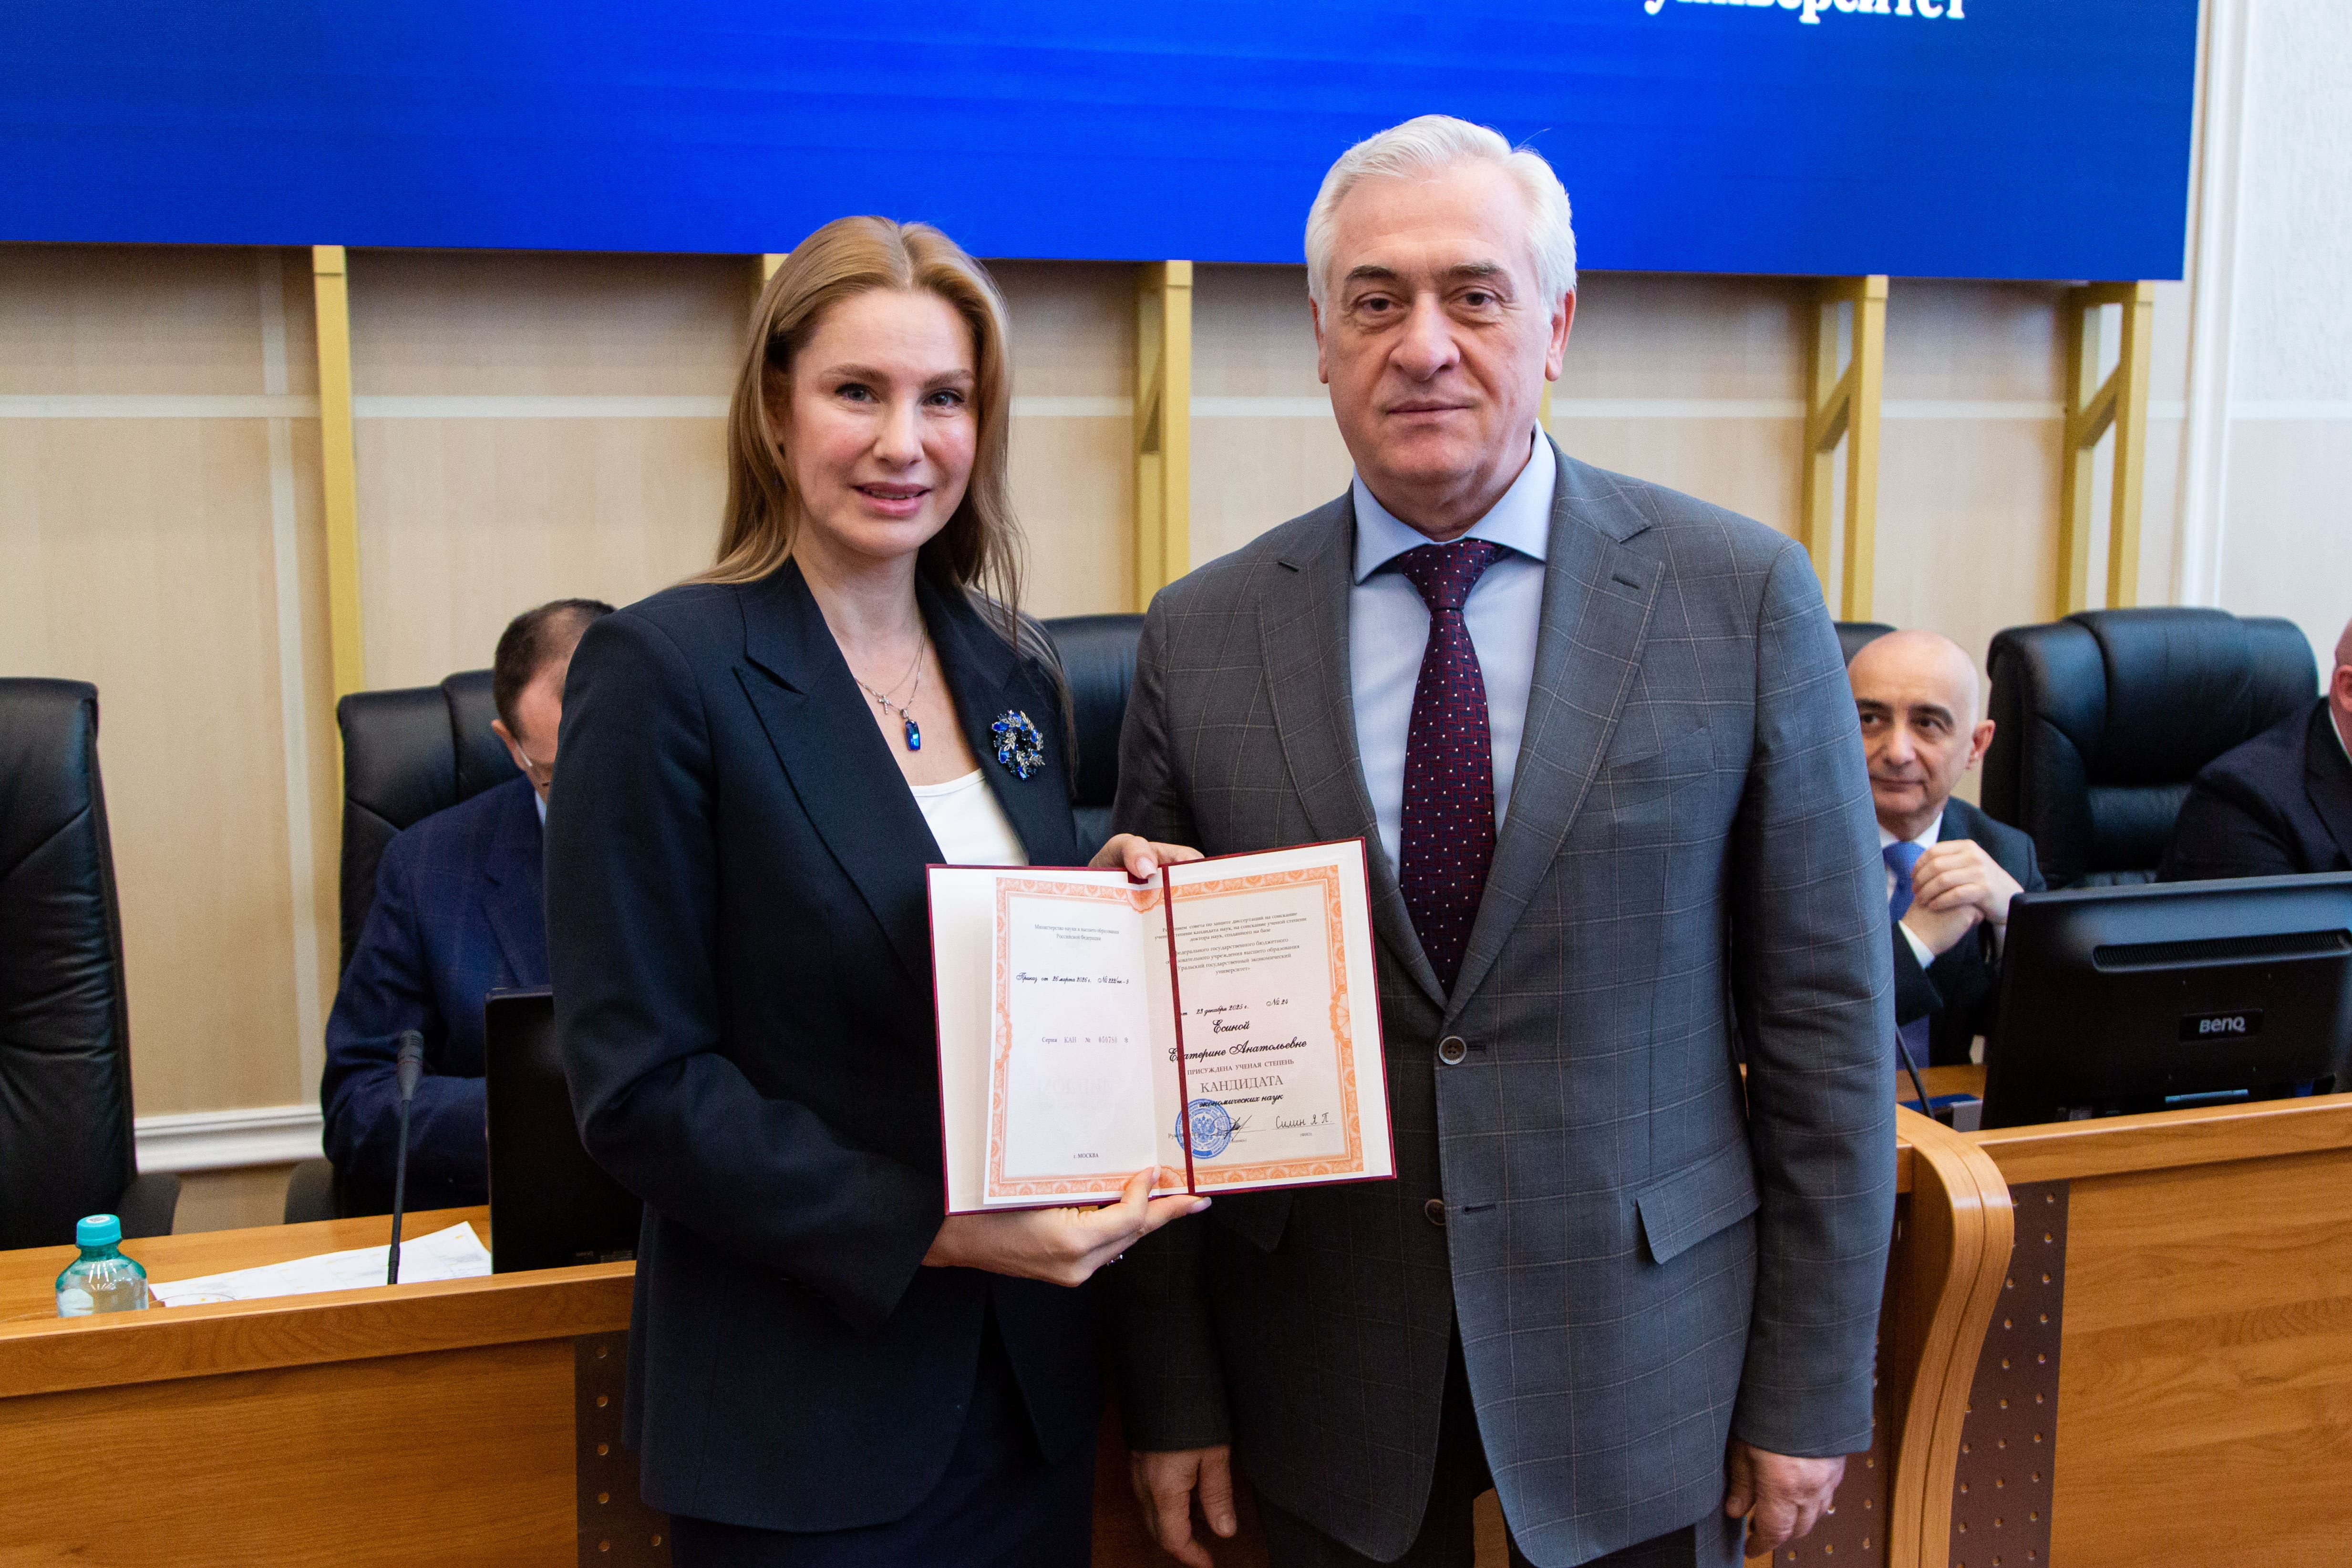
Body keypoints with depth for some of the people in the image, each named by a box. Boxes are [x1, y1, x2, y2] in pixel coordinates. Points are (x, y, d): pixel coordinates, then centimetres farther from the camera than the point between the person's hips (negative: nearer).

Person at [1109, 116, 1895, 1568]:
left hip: (1643, 1360, 0)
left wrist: (1813, 1384, -3)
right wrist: (1174, 1392, 1)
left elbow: (1823, 1009, -4)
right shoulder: (1202, 641, -4)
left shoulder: (1743, 598, -7)